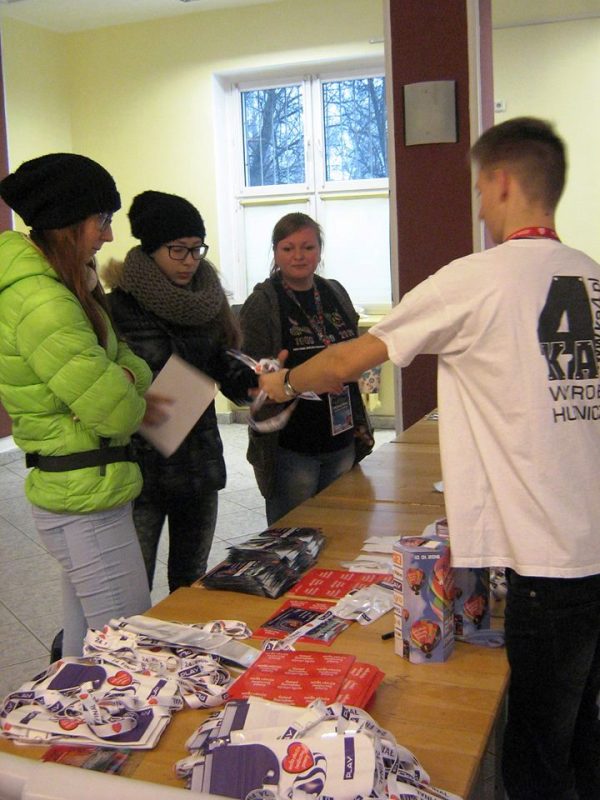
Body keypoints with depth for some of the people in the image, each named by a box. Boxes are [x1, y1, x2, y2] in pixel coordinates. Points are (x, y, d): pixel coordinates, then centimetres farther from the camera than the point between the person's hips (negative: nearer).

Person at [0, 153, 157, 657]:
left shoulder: (61, 289, 11)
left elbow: (120, 359, 13)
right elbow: (113, 409, -23)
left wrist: (126, 376, -10)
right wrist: (136, 404, -1)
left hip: (78, 495, 10)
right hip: (85, 501, -10)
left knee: (87, 639, 21)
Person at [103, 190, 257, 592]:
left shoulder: (205, 300, 7)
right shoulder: (118, 306, -13)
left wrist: (254, 379, -6)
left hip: (200, 464, 6)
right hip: (141, 467, -6)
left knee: (192, 585, 19)